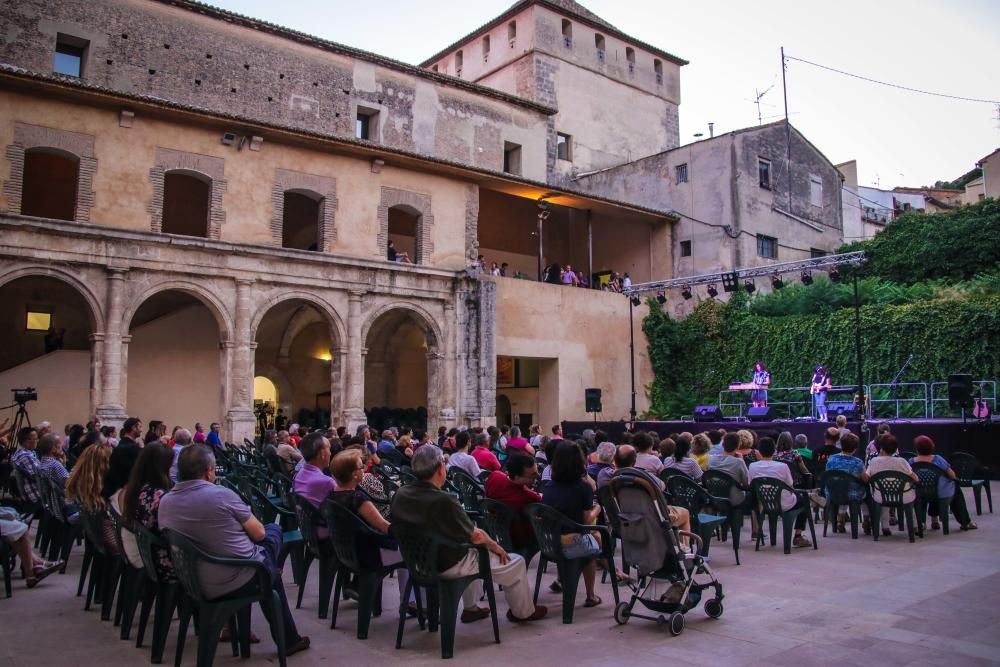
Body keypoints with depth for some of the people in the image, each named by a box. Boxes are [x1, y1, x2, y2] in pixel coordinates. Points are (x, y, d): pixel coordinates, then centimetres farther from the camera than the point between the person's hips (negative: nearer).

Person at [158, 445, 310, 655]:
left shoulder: (165, 502, -2)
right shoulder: (222, 494, -17)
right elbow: (259, 534, -8)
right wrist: (243, 523, 14)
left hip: (200, 586, 7)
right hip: (243, 578, -7)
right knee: (274, 529, 23)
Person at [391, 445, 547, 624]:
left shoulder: (400, 494, -9)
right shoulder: (443, 501, -31)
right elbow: (476, 536, -20)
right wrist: (496, 546, 0)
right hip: (449, 566, -8)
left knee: (472, 551, 35)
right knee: (516, 563, 8)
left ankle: (470, 608, 40)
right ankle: (523, 612, 28)